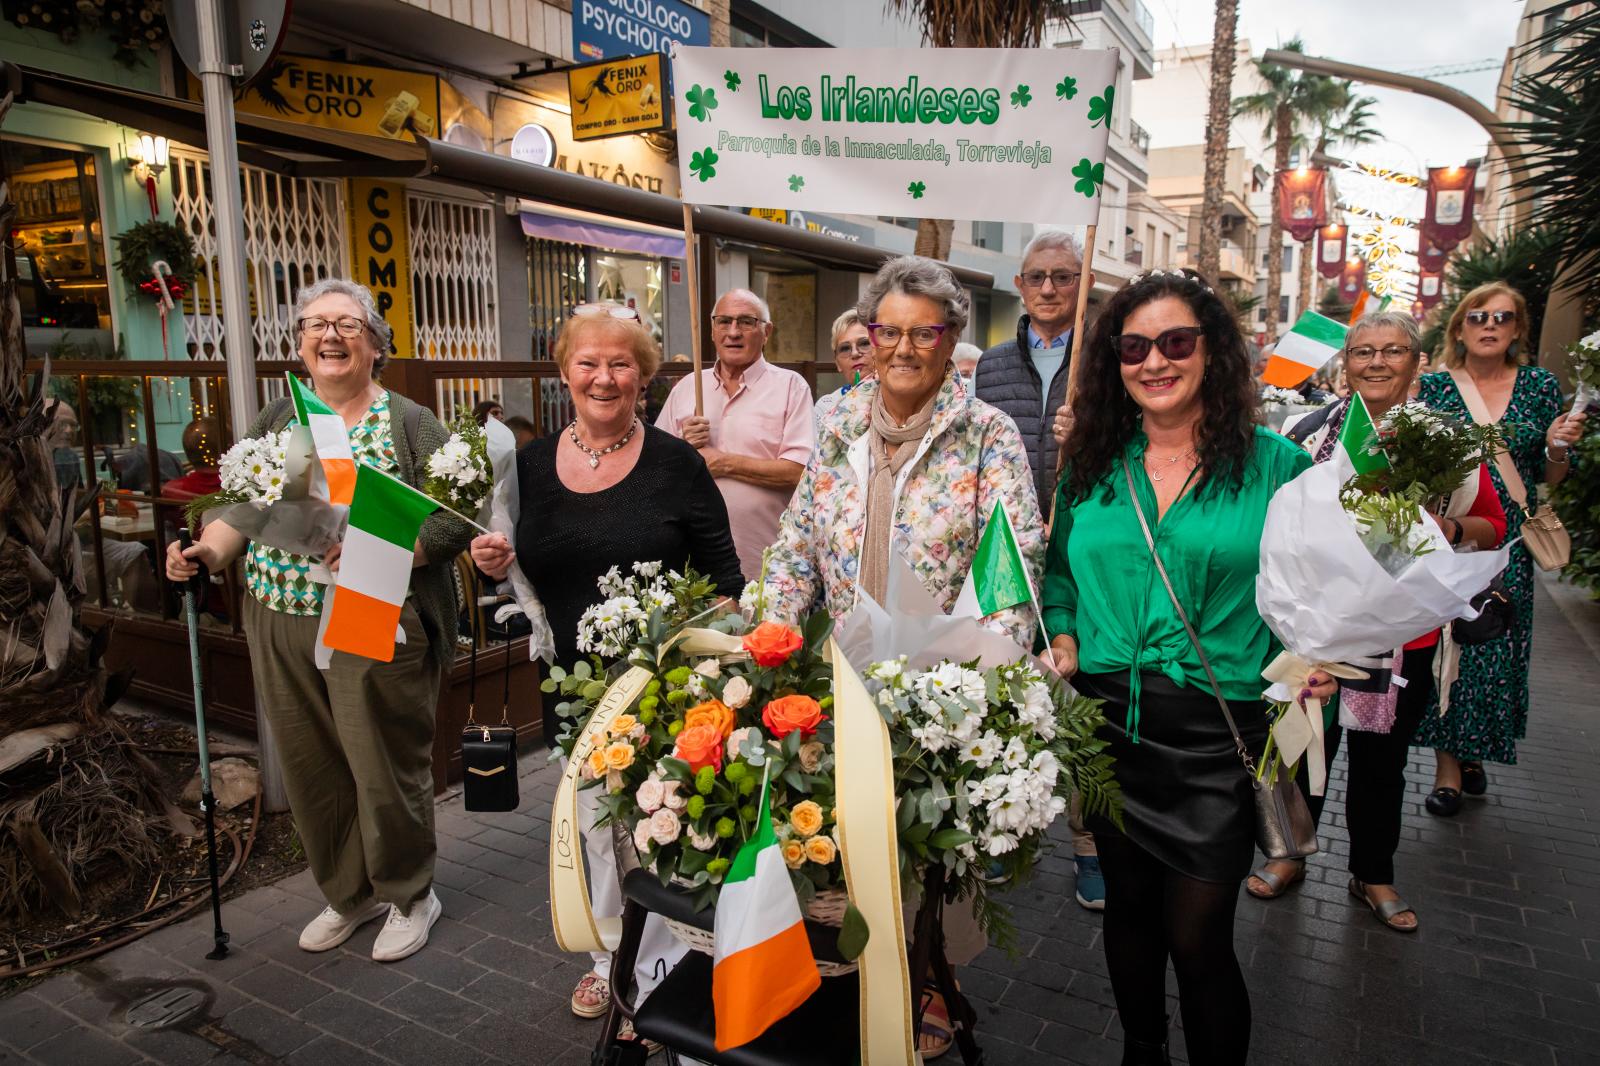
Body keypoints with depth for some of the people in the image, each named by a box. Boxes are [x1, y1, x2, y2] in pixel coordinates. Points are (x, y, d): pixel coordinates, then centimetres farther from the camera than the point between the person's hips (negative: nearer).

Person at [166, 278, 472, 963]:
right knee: (311, 771, 13)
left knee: (387, 768, 4)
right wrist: (208, 552, -6)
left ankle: (408, 896, 27)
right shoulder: (276, 422, 12)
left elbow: (454, 520, -12)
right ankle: (348, 893, 35)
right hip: (284, 631, 5)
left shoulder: (408, 425, -4)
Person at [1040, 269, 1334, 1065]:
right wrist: (1062, 636, -2)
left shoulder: (1274, 465, -3)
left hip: (1215, 734, -3)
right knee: (1127, 905, 19)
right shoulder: (1092, 468, 5)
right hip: (1106, 723, 4)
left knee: (1197, 935, 2)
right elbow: (1060, 571, 15)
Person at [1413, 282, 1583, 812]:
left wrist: (1556, 447, -12)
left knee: (1497, 648, 7)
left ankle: (1474, 749, 29)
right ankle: (1447, 763, 13)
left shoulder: (1540, 385, 6)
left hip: (1508, 543, 2)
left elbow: (1551, 477, 9)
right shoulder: (1433, 386, 1)